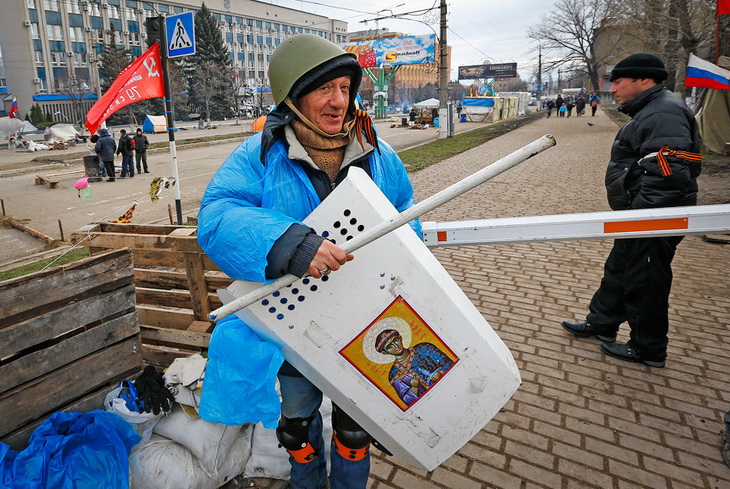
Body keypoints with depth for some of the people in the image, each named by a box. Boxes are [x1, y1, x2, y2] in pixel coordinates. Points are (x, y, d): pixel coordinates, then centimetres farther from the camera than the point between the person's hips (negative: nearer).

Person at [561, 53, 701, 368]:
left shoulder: (665, 114, -19)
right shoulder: (648, 111, 15)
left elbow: (668, 174, -29)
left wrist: (637, 214, -27)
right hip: (639, 216, 11)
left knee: (644, 282, 2)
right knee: (618, 270, 21)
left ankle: (648, 350, 19)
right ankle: (601, 322, 38)